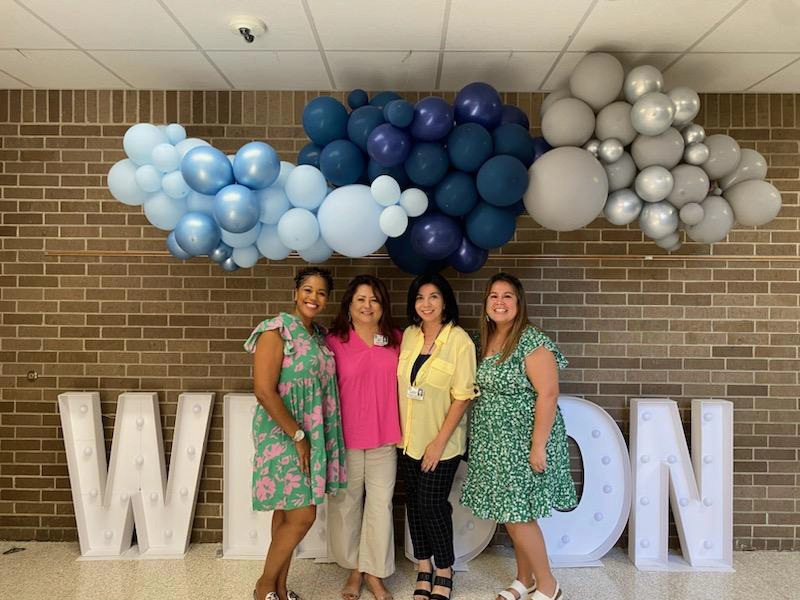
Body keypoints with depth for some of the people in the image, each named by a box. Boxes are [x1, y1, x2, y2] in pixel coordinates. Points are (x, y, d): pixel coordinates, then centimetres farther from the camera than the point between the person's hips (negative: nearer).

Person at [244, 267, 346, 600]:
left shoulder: (320, 335, 10)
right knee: (302, 515, -4)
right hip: (283, 435, -7)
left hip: (312, 435, 7)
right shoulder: (276, 330, -13)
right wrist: (298, 436, -17)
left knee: (287, 512, 15)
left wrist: (310, 437, 6)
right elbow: (264, 390, -20)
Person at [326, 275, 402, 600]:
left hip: (384, 437, 2)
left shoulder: (395, 339, 1)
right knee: (346, 504, 11)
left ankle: (374, 573, 26)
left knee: (380, 504, 9)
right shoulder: (335, 340, -7)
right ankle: (354, 569, 31)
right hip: (346, 436, -2)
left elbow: (403, 383, 10)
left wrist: (402, 427, 7)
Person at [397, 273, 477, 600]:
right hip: (410, 438, 5)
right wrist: (400, 429, 5)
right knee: (414, 502, 12)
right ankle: (423, 568, 30)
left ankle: (444, 572, 24)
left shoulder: (460, 340, -14)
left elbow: (462, 397, -15)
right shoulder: (409, 335, 2)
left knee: (431, 505, 1)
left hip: (441, 442, -5)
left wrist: (439, 442, -16)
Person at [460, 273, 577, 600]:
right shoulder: (485, 340, 7)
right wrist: (481, 436, 9)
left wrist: (538, 445, -21)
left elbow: (548, 394, -19)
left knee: (518, 515, -1)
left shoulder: (532, 341, -15)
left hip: (522, 442, -7)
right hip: (493, 443, 7)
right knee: (509, 513, 15)